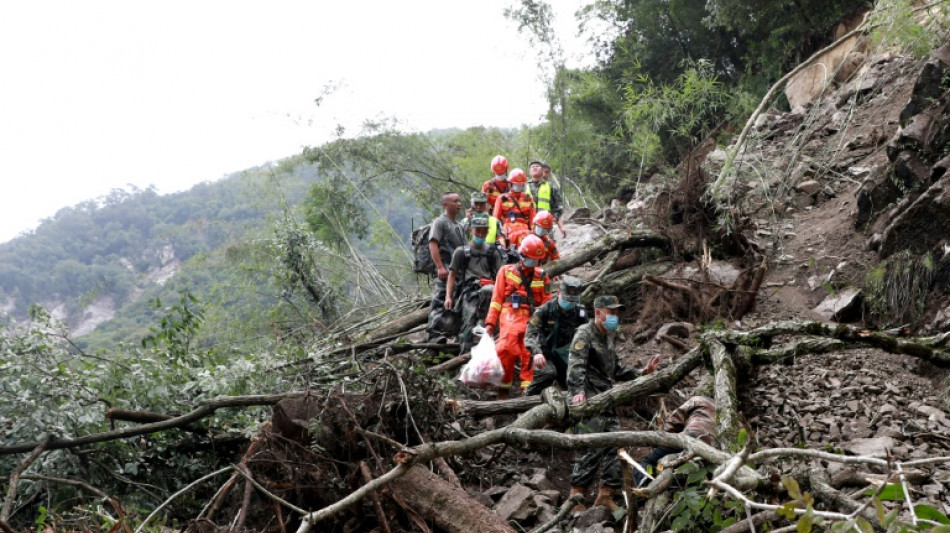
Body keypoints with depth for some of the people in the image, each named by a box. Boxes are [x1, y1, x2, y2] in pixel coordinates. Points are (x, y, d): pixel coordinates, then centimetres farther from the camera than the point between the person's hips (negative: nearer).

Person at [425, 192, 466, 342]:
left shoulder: (458, 225, 25)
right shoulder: (440, 222, -2)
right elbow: (433, 244, -13)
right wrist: (440, 267, -22)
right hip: (445, 270, -9)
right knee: (440, 302, -14)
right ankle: (435, 334, -17)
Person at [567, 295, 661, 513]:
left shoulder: (609, 337, 20)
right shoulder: (585, 334, -7)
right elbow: (576, 366, -21)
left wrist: (642, 372, 17)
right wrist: (578, 391, -35)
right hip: (588, 401, -9)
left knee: (615, 446, 6)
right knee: (590, 449, -12)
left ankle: (605, 495, 14)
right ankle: (576, 498, -6)